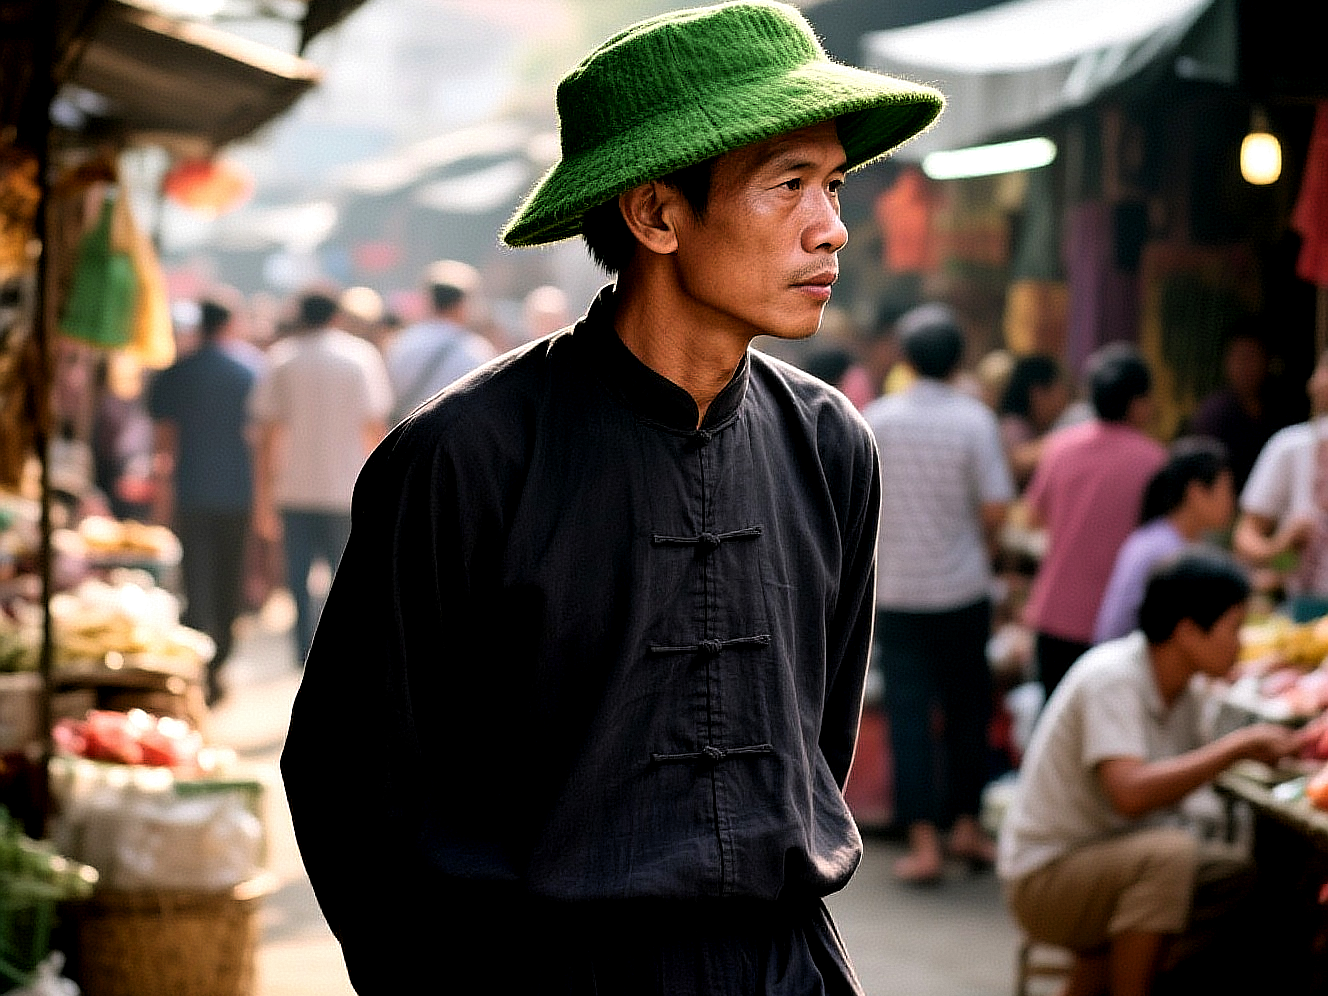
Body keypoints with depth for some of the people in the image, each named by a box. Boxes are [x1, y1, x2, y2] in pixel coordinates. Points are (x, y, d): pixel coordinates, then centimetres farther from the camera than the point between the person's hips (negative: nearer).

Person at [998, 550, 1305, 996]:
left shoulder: (1182, 693, 5)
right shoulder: (1112, 676, -22)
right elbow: (1130, 792, -35)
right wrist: (1238, 745, -30)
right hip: (1045, 880, -9)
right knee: (1171, 853, -32)